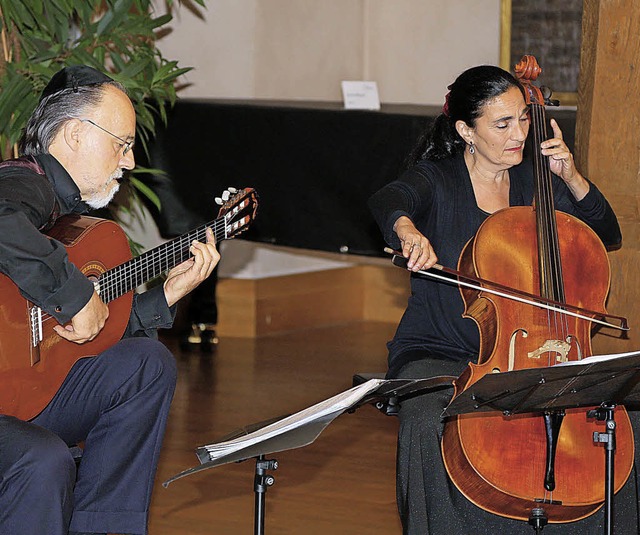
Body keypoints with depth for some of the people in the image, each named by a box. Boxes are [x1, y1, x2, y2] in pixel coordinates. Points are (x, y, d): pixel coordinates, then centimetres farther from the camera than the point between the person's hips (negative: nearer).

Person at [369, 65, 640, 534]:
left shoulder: (536, 181, 8)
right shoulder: (436, 179, -3)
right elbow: (389, 201, -26)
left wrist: (570, 176, -3)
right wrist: (408, 231, -50)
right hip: (439, 354, -3)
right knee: (429, 425, -34)